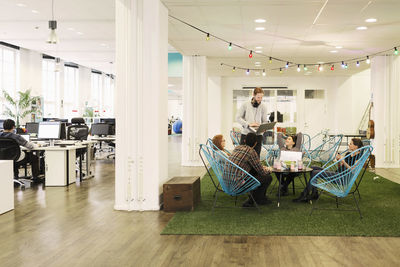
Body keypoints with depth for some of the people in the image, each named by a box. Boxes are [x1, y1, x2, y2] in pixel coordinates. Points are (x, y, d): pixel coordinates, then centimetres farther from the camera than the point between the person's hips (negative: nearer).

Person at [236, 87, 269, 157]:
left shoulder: (263, 107, 3)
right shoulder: (245, 105, -2)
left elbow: (265, 121, 6)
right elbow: (238, 117, -4)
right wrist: (248, 124, -17)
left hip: (258, 135, 1)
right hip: (245, 133, -1)